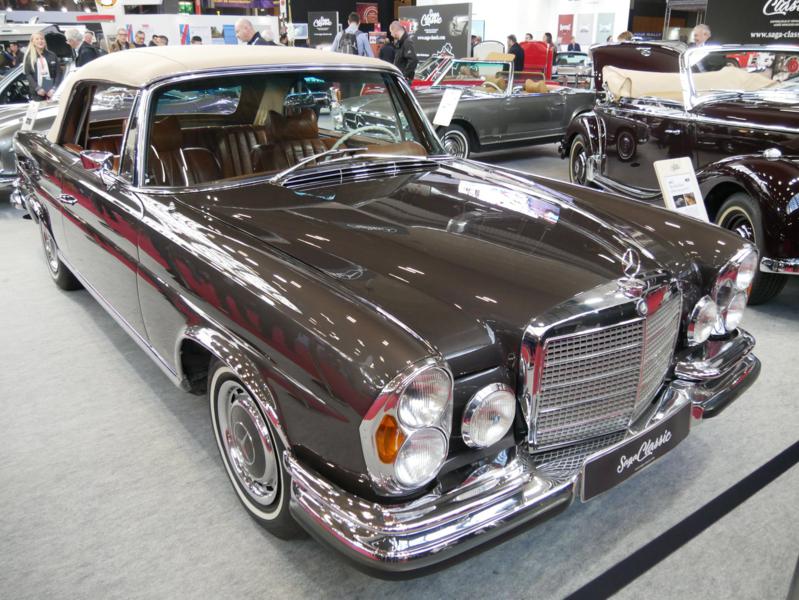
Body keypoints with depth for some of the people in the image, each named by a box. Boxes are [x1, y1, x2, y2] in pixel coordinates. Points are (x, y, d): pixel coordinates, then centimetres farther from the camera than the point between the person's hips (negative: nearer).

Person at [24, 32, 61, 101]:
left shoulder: (52, 55, 11)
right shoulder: (29, 57, 8)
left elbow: (58, 73, 5)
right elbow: (28, 75, 1)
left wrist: (54, 88, -9)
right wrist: (37, 88, -13)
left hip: (51, 92, 1)